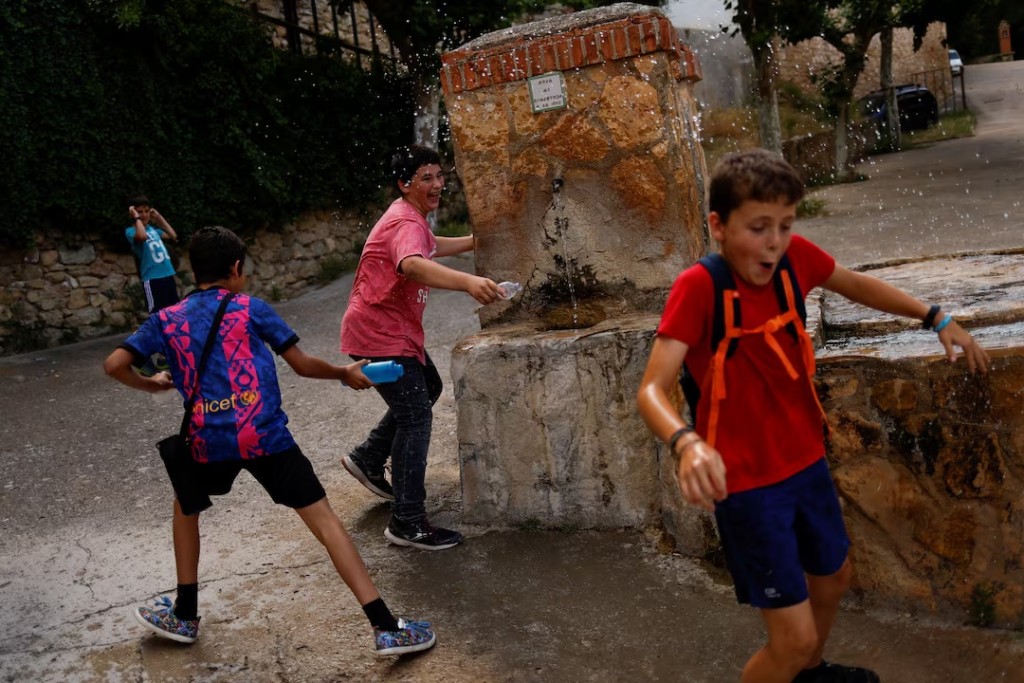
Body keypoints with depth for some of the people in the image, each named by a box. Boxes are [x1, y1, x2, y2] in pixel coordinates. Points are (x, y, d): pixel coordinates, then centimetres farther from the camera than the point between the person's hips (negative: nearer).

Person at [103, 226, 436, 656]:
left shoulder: (167, 319, 13)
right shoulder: (252, 309, 7)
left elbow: (114, 365, 9)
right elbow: (302, 365, 7)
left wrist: (152, 386, 28)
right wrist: (347, 374, 24)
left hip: (207, 441, 2)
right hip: (265, 435, -2)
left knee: (186, 508, 32)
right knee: (323, 518, 0)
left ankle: (184, 616, 38)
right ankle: (386, 628, -5)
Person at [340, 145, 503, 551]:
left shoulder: (411, 217, 11)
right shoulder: (405, 223, -24)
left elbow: (431, 248, 35)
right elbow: (413, 265, -48)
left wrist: (474, 241, 28)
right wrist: (467, 282, -63)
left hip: (396, 330, 11)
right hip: (378, 333, -11)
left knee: (427, 388, 25)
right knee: (415, 418, -10)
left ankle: (367, 459, 32)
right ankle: (408, 524, -5)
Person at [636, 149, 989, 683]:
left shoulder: (792, 256, -8)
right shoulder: (698, 287, -25)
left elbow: (854, 284, 14)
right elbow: (652, 389, -33)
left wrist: (935, 318, 13)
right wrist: (686, 442, -53)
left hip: (806, 461, 7)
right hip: (746, 481, -7)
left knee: (833, 576, 28)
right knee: (794, 637, -5)